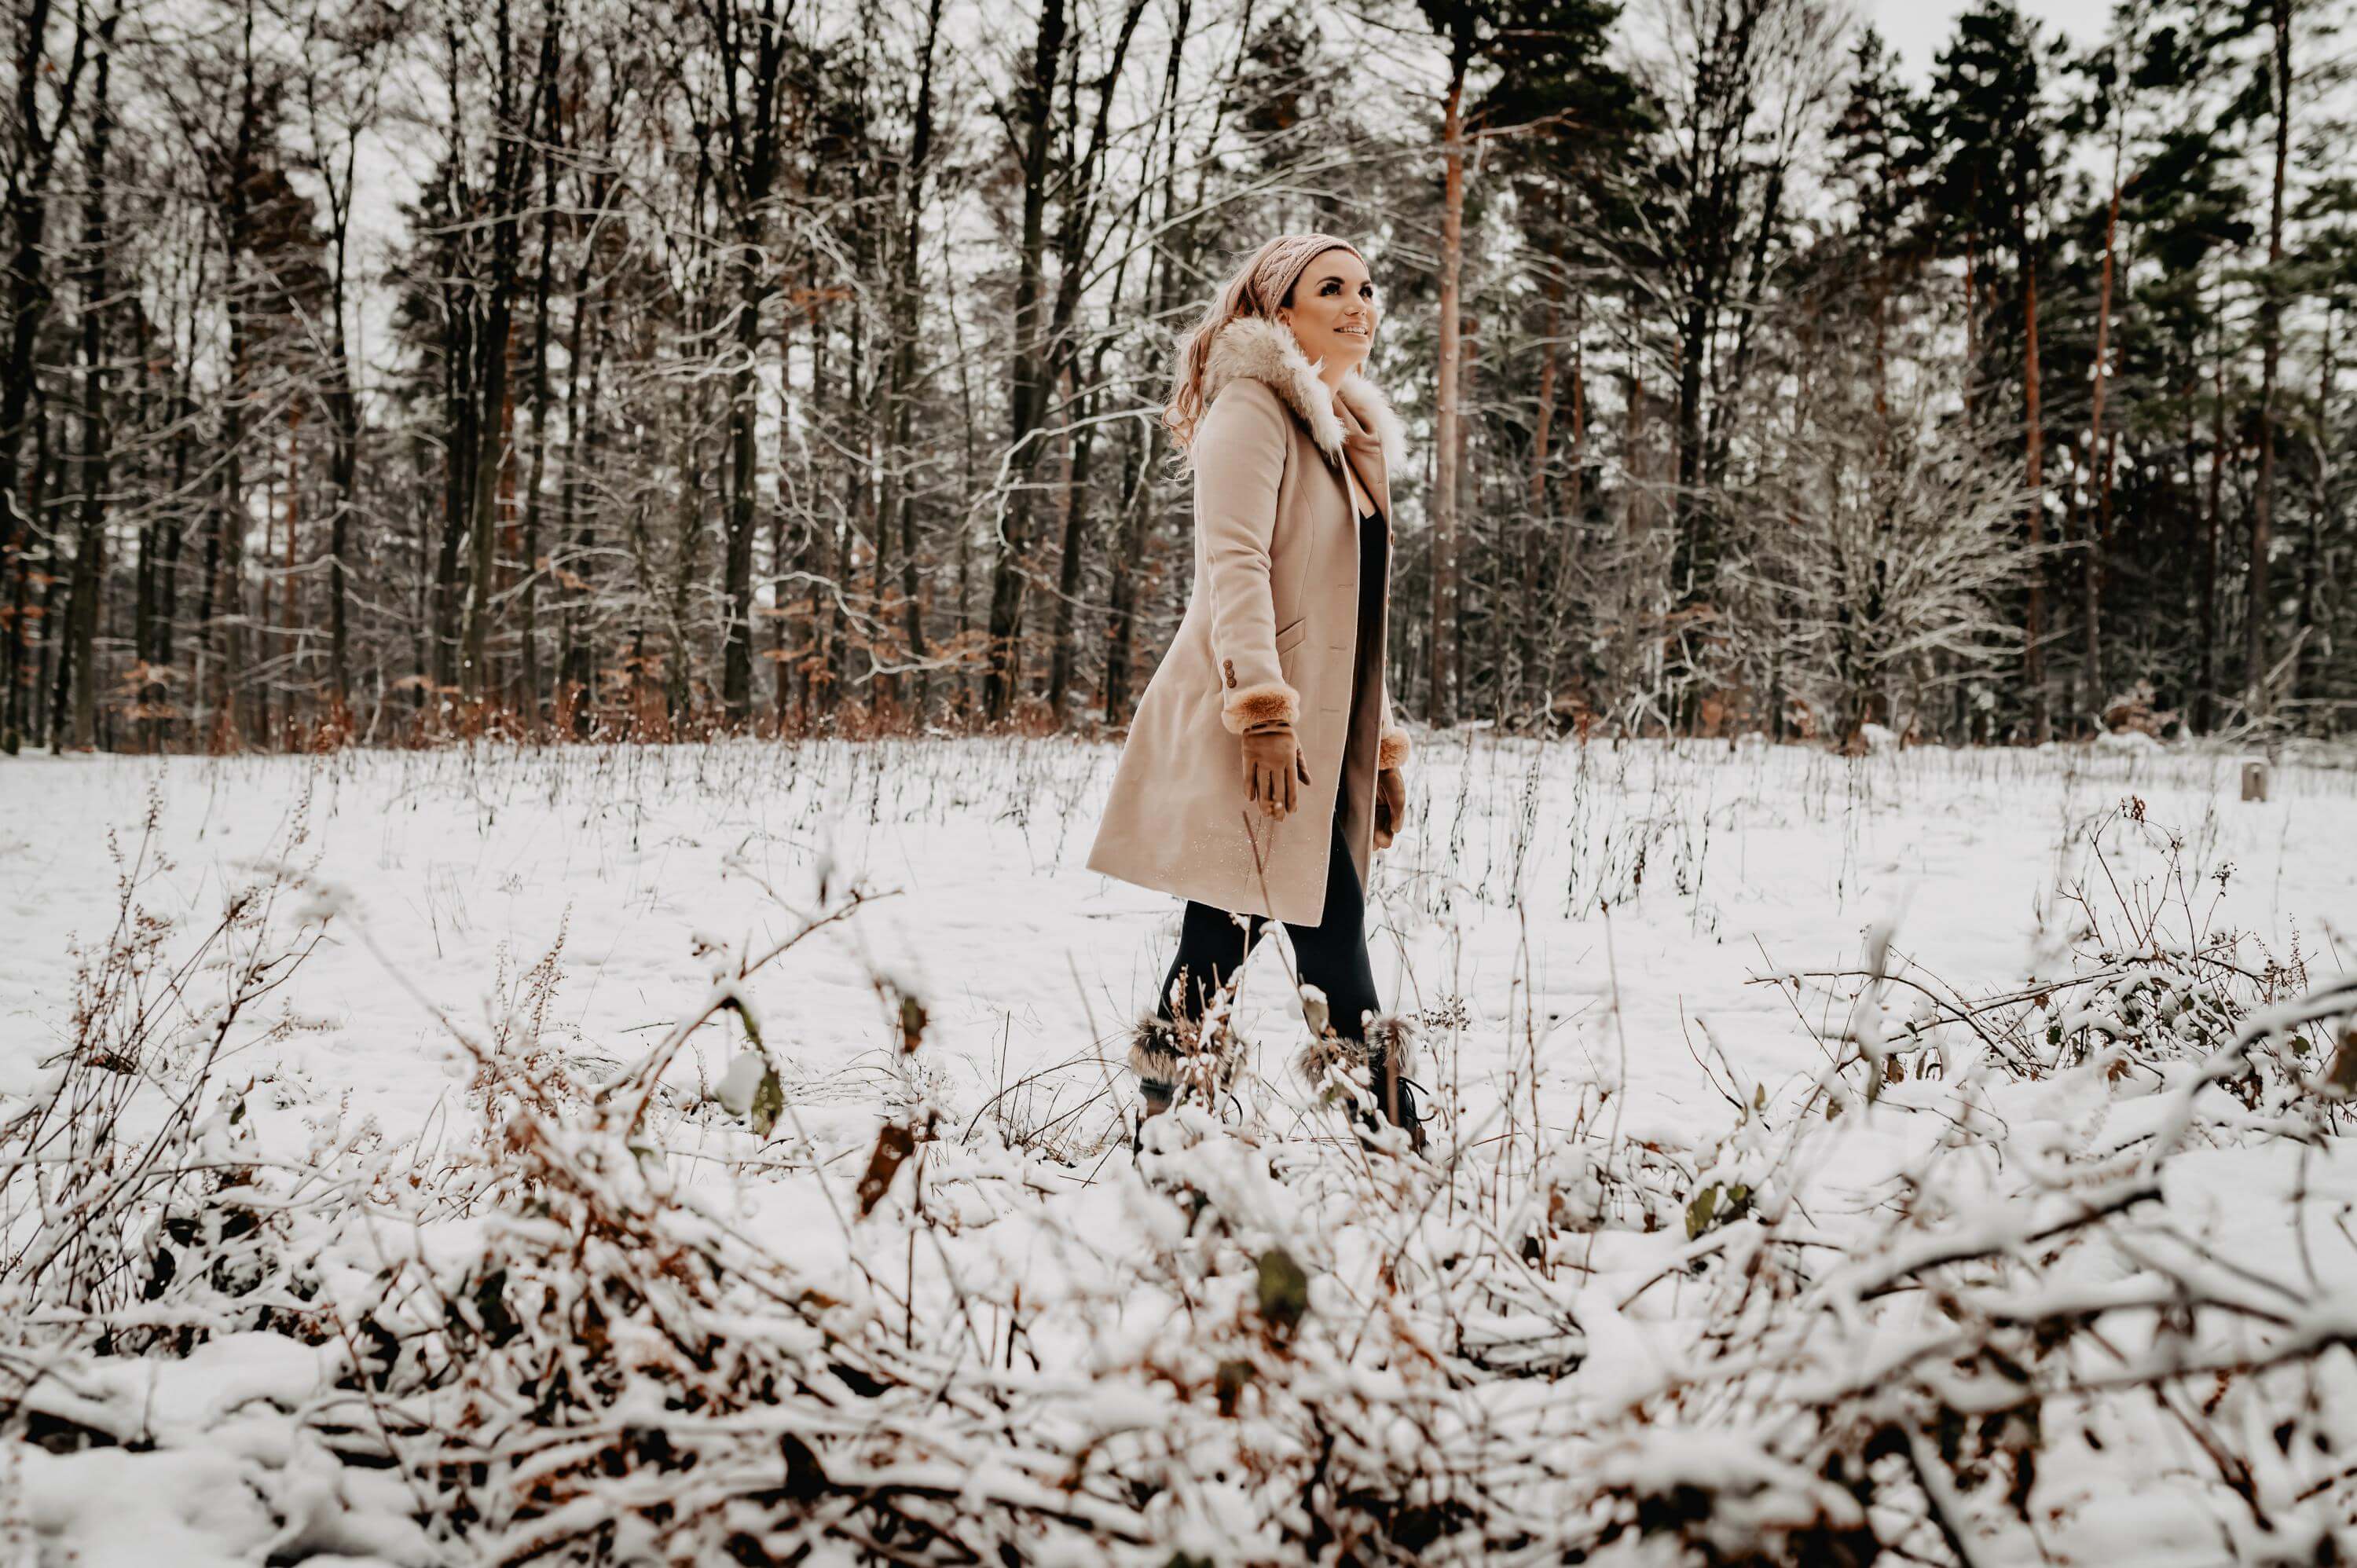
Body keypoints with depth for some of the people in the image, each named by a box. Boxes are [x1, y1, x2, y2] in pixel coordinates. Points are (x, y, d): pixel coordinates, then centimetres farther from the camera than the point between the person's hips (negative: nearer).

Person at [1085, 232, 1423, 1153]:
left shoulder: (1349, 434, 24)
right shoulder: (1254, 407, -4)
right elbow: (1233, 566, -15)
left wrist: (1382, 746, 21)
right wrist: (1265, 708, -24)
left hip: (1321, 728, 9)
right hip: (1254, 726, -9)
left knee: (1226, 931, 8)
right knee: (1330, 920, -13)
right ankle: (1394, 1134, -11)